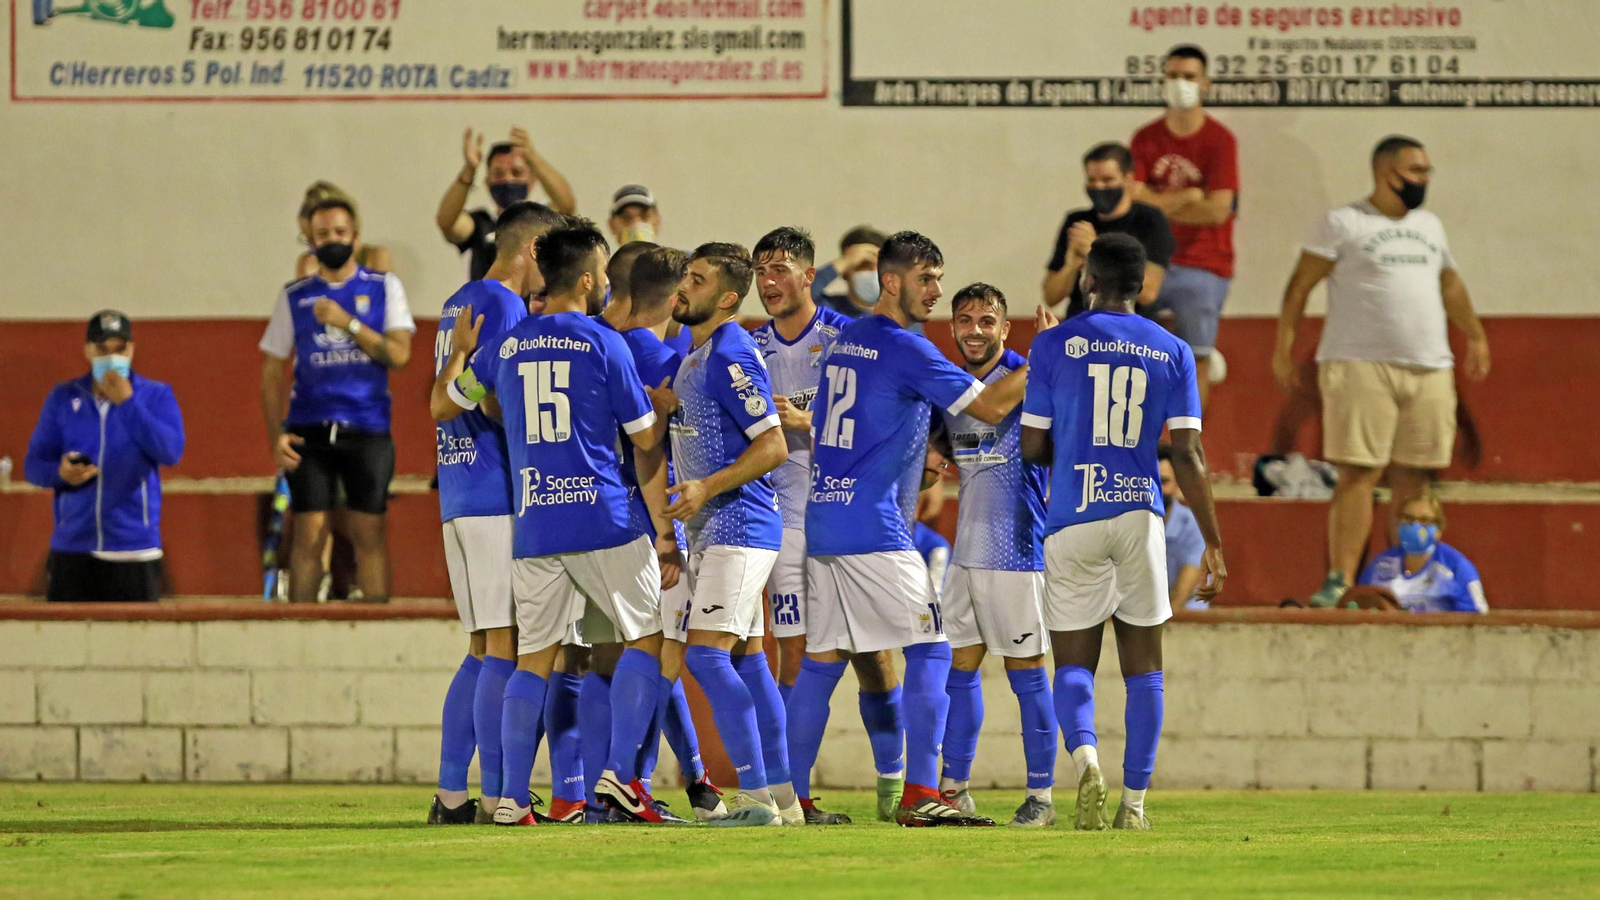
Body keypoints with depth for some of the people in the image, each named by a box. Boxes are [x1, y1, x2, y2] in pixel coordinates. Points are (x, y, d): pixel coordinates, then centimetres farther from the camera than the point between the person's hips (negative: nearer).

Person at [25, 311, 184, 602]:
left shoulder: (156, 396, 4)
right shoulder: (63, 399, 10)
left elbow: (171, 452, -12)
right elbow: (33, 465, 9)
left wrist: (127, 403, -15)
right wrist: (60, 472, -14)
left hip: (134, 551, -2)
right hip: (72, 549, 2)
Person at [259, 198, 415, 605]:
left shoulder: (383, 288, 8)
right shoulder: (295, 296, 11)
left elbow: (399, 353, -3)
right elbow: (272, 371, 11)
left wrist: (348, 323, -13)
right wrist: (276, 436, -1)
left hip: (367, 430, -1)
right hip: (309, 431, 1)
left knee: (369, 533, -3)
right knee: (308, 535, -4)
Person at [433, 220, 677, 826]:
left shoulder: (504, 347, 9)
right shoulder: (603, 345, -2)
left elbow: (441, 406, 24)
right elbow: (646, 442, 0)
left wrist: (461, 351, 43)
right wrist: (663, 531, 6)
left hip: (533, 525, 4)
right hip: (607, 520, -4)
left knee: (534, 657, 8)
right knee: (647, 637, 7)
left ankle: (512, 796, 1)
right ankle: (621, 774, -6)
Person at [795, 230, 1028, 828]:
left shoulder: (844, 340, 16)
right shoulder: (904, 349, -10)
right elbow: (990, 406, -9)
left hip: (823, 522, 8)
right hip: (874, 529, -8)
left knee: (822, 659, 10)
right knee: (930, 649, -5)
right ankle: (919, 795, -12)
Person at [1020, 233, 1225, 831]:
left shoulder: (1053, 345, 0)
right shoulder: (1171, 351, 4)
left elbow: (1032, 447, 3)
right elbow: (1188, 456, -1)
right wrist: (1213, 545, 3)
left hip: (1073, 518, -1)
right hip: (1141, 515, 1)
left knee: (1073, 664, 5)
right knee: (1143, 668, 11)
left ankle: (1085, 760, -23)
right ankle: (1134, 800, 8)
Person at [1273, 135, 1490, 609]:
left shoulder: (1429, 226, 19)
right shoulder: (1344, 223, 1)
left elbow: (1450, 284, 32)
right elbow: (1301, 284, -1)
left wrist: (1476, 336, 37)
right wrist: (1284, 345, -8)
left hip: (1430, 370, 5)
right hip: (1361, 368, -5)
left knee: (1413, 480, 4)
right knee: (1359, 474, -10)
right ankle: (1340, 581, -11)